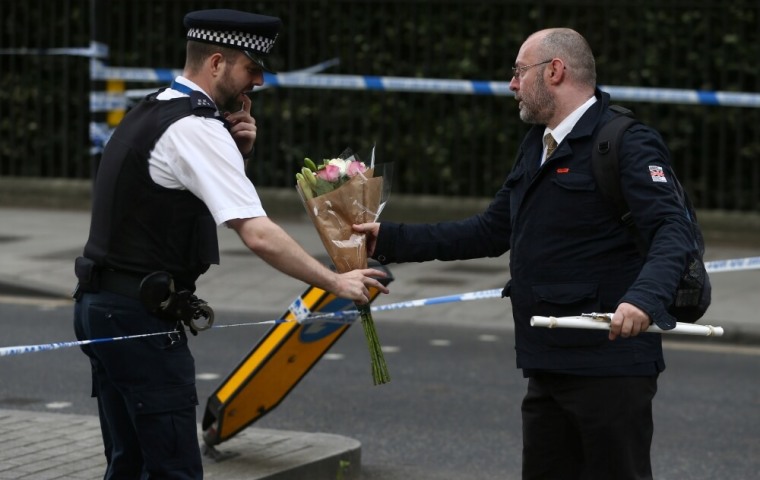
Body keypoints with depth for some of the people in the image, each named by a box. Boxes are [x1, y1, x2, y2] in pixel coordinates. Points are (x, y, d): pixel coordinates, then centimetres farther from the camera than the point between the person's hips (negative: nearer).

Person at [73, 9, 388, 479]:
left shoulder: (151, 112, 14)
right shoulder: (196, 128, -16)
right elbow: (258, 234, -22)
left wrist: (237, 149, 6)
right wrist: (337, 282, -16)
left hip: (101, 306, 10)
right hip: (142, 316, -10)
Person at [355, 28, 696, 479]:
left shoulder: (628, 144, -12)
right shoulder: (538, 146, 18)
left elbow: (673, 231, -22)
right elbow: (491, 231, 21)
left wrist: (645, 298, -40)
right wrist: (391, 239, 18)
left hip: (609, 368, -9)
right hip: (550, 367, 9)